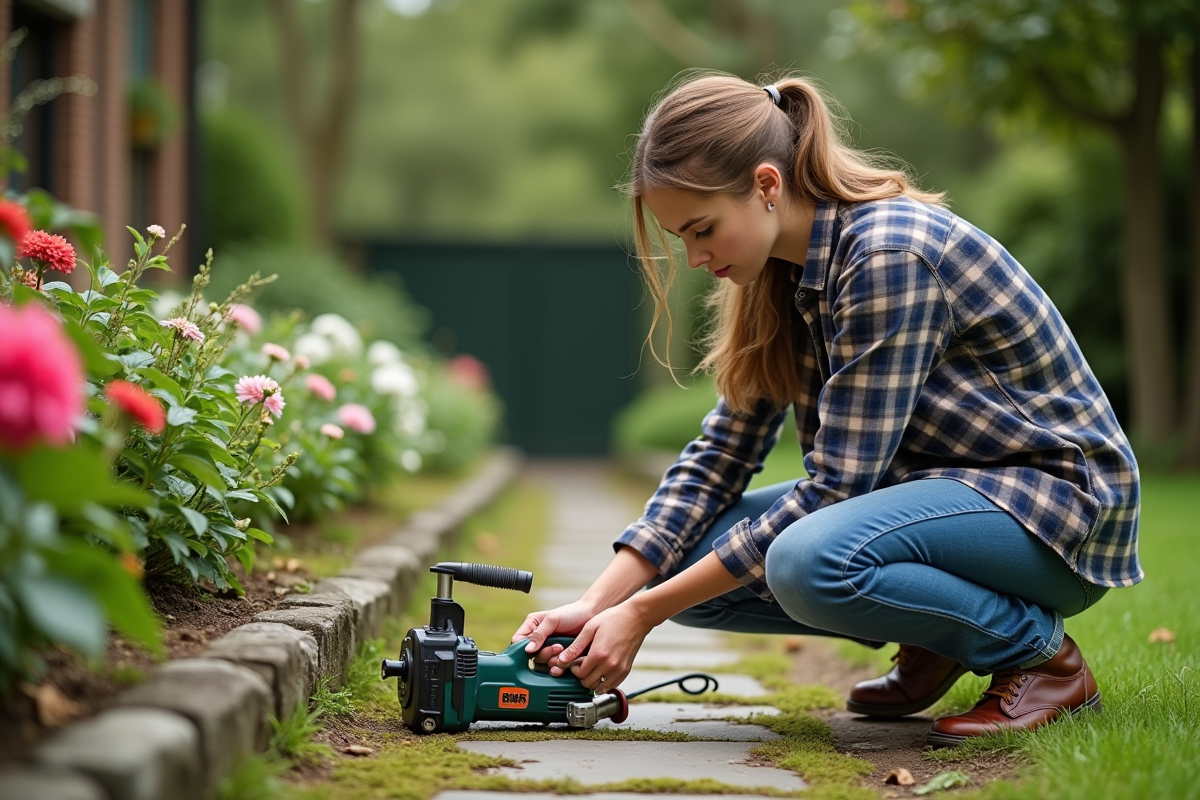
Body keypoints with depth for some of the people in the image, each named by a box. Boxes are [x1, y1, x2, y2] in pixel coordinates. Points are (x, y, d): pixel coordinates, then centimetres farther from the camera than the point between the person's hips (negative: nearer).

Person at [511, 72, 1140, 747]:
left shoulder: (888, 254, -26)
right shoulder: (781, 273, 1)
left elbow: (837, 485, -26)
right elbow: (723, 452, 3)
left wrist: (645, 612, -22)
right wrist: (596, 605, -9)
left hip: (1060, 497, -8)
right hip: (934, 484, 9)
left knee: (809, 560, -35)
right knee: (686, 559, -7)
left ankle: (1042, 655, -10)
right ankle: (933, 637, 10)